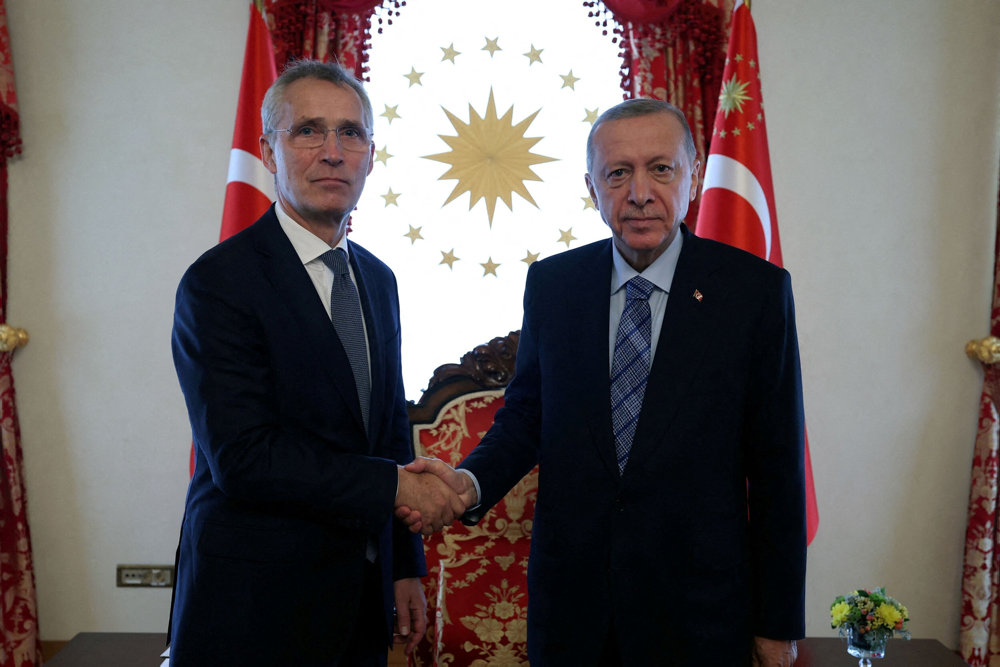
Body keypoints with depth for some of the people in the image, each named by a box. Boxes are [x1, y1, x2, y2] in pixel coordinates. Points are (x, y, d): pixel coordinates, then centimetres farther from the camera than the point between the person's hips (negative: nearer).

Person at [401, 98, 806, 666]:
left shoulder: (757, 289, -9)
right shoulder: (551, 283, 0)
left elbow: (776, 467, -7)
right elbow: (526, 414, 7)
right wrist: (471, 481, -15)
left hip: (698, 613, -2)